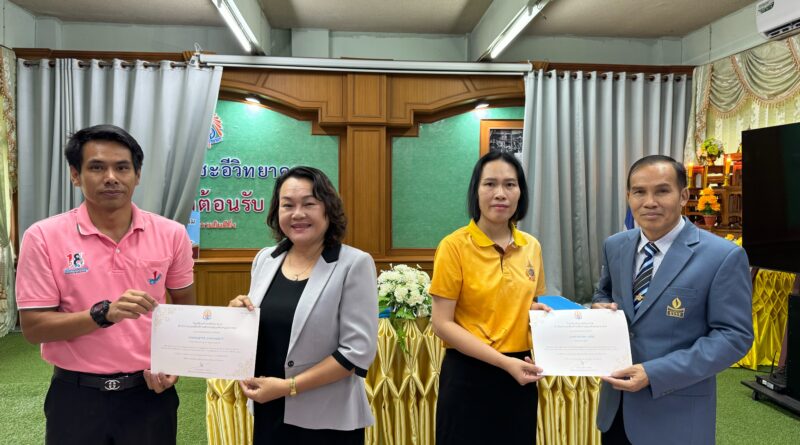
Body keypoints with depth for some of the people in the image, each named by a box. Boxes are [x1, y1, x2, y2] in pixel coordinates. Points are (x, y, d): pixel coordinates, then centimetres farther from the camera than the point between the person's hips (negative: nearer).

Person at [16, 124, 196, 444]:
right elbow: (33, 327, -9)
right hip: (77, 395, -1)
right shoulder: (43, 237, -9)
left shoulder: (171, 234, -4)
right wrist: (104, 313, -24)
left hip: (149, 391, 1)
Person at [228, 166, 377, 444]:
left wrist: (289, 386, -17)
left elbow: (358, 351, -15)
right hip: (267, 413, 5)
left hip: (326, 420, -4)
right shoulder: (264, 259, 3)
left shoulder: (354, 264, -13)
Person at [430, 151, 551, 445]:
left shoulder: (531, 246, 4)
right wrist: (504, 361, -19)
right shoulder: (455, 245, -12)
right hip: (469, 375, -5)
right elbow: (442, 323, -13)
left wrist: (542, 312, -6)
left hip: (520, 375, 5)